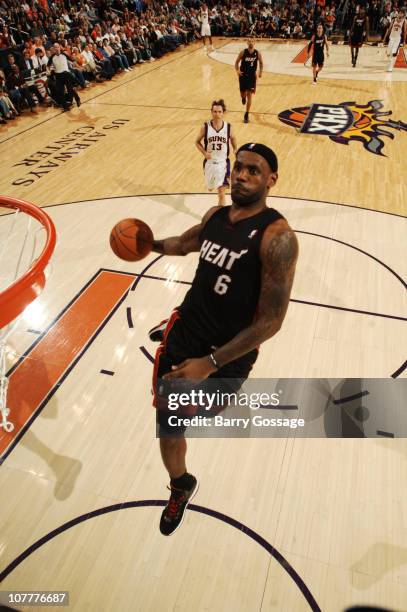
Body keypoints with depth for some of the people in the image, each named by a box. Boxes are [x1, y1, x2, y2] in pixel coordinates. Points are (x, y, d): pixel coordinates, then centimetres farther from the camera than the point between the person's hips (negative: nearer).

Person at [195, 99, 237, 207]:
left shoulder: (228, 127, -8)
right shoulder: (205, 127, -11)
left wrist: (235, 149, 1)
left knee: (221, 193, -8)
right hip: (209, 162, 2)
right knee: (210, 187, 24)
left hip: (223, 163, -1)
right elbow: (197, 142, 1)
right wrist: (204, 153, -16)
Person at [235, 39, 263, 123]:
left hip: (252, 76, 0)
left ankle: (246, 115, 4)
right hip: (243, 75, 0)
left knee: (249, 96, -4)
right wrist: (237, 70, -17)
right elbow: (237, 62, 0)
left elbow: (261, 62, 12)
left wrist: (260, 72, 0)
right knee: (243, 95, 6)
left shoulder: (257, 53, -5)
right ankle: (243, 97, 47)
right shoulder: (243, 52, -8)